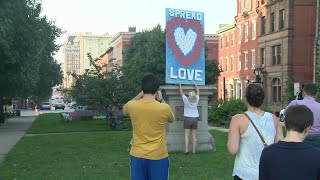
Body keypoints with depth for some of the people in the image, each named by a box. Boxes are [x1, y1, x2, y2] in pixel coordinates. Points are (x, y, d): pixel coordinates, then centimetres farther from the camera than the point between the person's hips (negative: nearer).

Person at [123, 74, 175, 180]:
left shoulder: (131, 106, -9)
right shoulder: (164, 108, -16)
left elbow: (125, 110, 18)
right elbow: (172, 119, 9)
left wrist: (140, 95, 17)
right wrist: (161, 100, 15)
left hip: (137, 156, 2)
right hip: (158, 156, -2)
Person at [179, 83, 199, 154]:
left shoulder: (186, 100, -8)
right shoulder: (196, 100, 0)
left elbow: (181, 92, 3)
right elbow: (198, 92, 17)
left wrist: (180, 85, 17)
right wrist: (195, 85, 31)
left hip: (188, 118, -3)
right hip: (195, 119, 3)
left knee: (186, 135, -3)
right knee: (194, 135, 5)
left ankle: (186, 150, -11)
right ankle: (194, 151, 5)